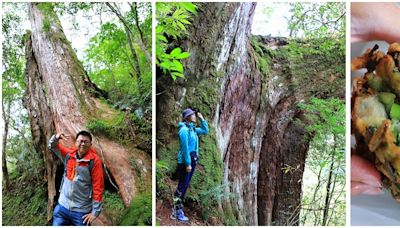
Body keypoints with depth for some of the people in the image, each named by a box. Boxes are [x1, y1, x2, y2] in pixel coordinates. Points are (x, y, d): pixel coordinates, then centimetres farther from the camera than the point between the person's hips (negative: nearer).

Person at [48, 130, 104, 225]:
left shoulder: (94, 161, -14)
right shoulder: (68, 154, -1)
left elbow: (98, 187, -13)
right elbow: (52, 146, 11)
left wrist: (95, 212, -11)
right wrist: (56, 137, -13)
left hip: (82, 211, -4)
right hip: (63, 207, 4)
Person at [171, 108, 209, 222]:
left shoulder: (192, 129, 12)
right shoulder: (184, 129, -15)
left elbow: (205, 131, 24)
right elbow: (185, 148, -19)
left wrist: (202, 119, 13)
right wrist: (188, 163, -20)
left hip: (192, 161, 9)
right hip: (185, 162, -9)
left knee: (185, 186, 13)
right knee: (182, 186, -5)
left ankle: (177, 210, 22)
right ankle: (177, 212, 3)